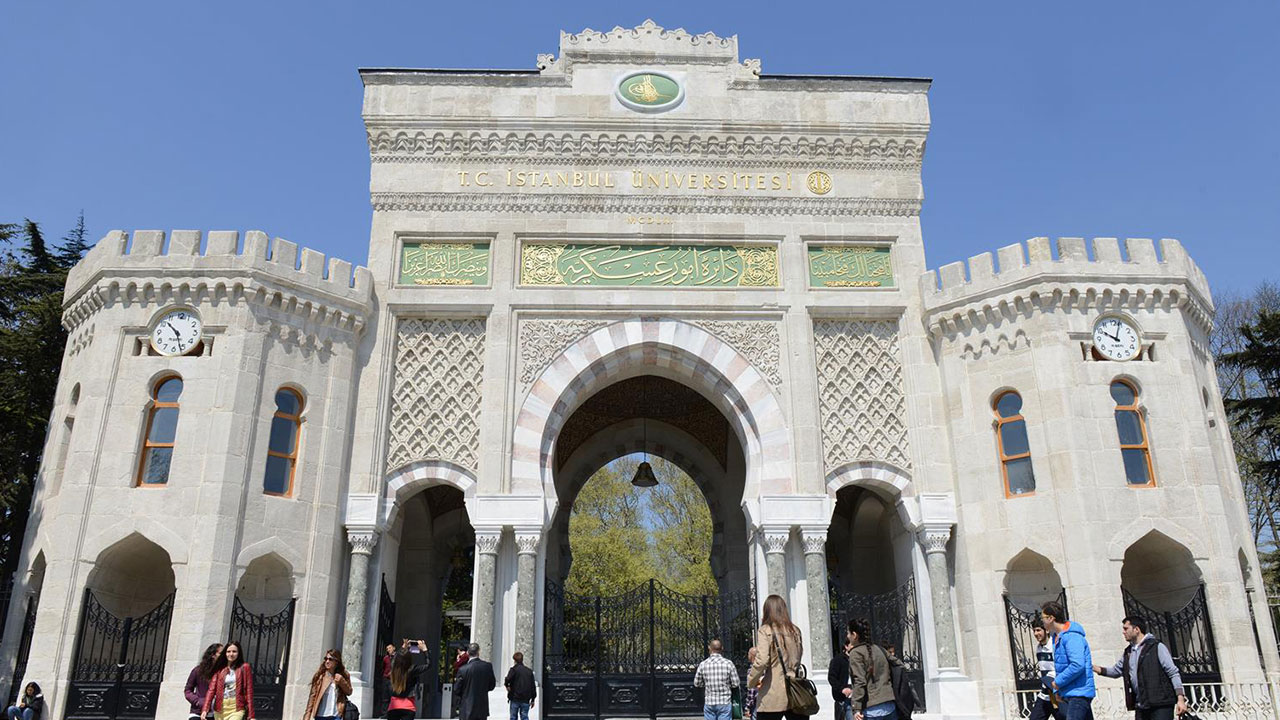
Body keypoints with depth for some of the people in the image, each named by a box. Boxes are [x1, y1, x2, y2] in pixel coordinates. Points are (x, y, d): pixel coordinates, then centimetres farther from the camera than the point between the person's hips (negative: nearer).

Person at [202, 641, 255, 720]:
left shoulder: (244, 668, 2)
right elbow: (212, 689, 2)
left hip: (237, 708, -4)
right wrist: (205, 709, -13)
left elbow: (249, 691, 0)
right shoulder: (219, 669, 10)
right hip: (220, 708, 4)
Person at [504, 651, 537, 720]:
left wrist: (507, 685, 0)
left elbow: (508, 679, -23)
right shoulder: (529, 671, 9)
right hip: (526, 700, 3)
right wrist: (533, 699, 17)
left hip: (515, 699, -3)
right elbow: (533, 686, 11)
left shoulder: (514, 669, -6)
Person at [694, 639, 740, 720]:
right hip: (725, 702, -1)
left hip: (709, 702, 2)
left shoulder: (703, 664, -3)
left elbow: (696, 683, 6)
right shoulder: (728, 663, -8)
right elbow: (735, 684, -4)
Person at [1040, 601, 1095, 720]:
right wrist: (1058, 690, 14)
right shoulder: (1058, 637, 14)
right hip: (1068, 693, 10)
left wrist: (1058, 682, -16)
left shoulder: (1072, 637, -17)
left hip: (1078, 693, -10)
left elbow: (1077, 666, -27)